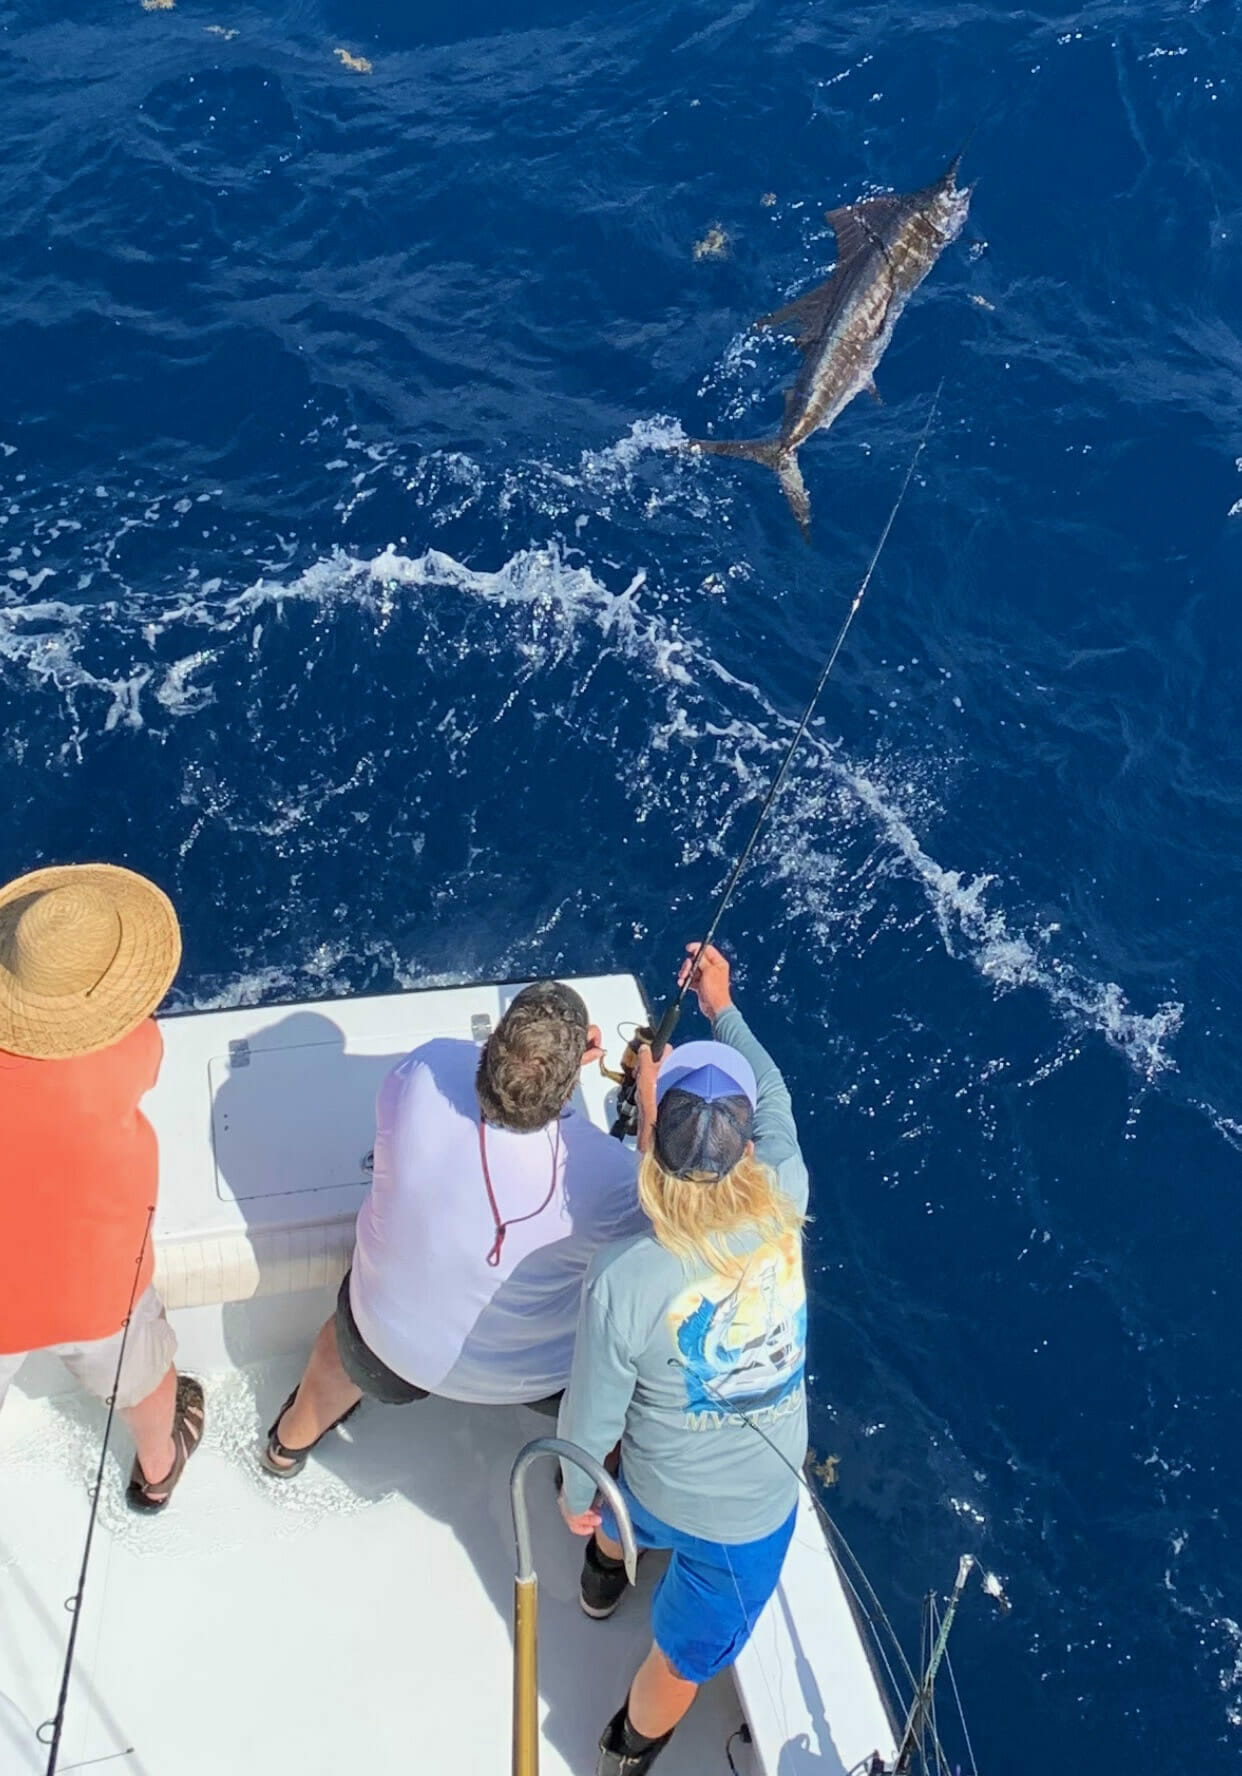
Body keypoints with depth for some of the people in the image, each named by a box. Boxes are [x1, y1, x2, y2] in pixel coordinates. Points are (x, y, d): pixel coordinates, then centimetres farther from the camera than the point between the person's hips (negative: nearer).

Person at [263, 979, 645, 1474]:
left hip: (391, 1342, 2)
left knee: (350, 1342, 36)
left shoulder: (424, 1074, -32)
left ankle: (290, 1443, 64)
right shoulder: (605, 1174, -39)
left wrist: (552, 1056, -12)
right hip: (528, 1378, -1)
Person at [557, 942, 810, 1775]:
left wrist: (575, 1495, 4)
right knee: (686, 1657, 27)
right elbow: (775, 1100, -7)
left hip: (661, 1490, 0)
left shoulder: (624, 1279, -33)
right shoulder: (784, 1212, -27)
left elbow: (592, 1416, -18)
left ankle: (606, 1567, 71)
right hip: (757, 1511, 0)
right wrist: (722, 1006, 7)